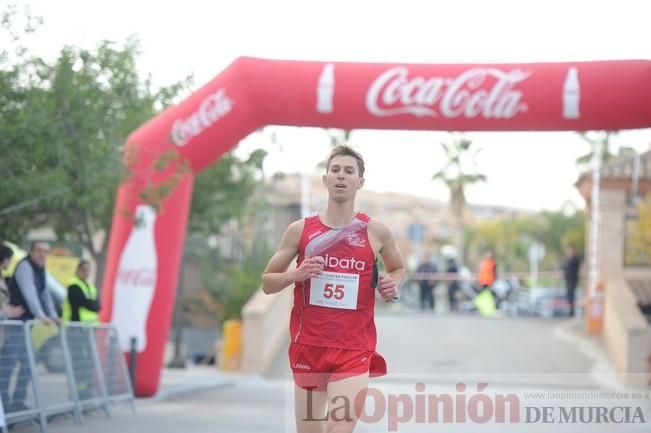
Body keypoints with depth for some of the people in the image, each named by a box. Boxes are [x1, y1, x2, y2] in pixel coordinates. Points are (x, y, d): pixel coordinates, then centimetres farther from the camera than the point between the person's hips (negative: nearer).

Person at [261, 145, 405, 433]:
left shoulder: (377, 232, 2)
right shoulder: (300, 230, 3)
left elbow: (398, 269, 21)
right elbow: (267, 283, 8)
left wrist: (392, 284, -2)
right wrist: (295, 274, -12)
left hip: (354, 350, -2)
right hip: (308, 346, 2)